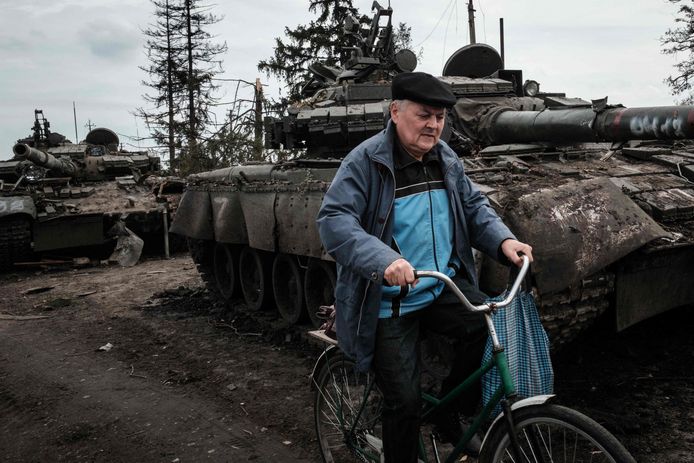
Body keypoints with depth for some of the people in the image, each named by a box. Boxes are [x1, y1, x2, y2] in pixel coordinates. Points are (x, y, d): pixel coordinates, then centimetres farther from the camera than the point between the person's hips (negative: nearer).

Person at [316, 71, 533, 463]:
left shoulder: (446, 159, 8)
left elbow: (474, 204, 14)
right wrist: (383, 260, -40)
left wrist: (503, 240, -7)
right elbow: (334, 221, -23)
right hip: (389, 304, -5)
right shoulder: (365, 162, -13)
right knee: (404, 402, -4)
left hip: (444, 286, 6)